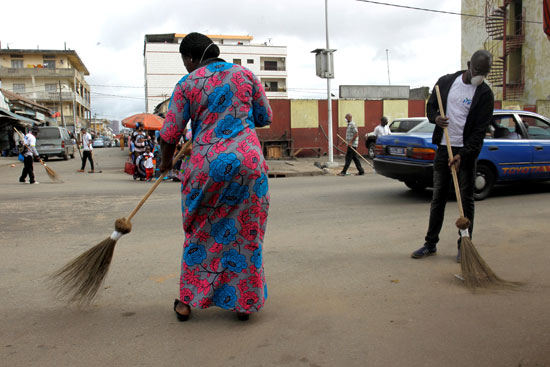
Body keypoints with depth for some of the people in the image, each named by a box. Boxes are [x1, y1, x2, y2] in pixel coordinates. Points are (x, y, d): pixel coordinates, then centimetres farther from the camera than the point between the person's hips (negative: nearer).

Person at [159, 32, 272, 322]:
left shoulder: (187, 84, 2)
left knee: (200, 232, 15)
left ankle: (187, 301, 24)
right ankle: (244, 302, 19)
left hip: (207, 165, -1)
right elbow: (265, 117, 14)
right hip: (248, 161, 2)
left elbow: (170, 133, 3)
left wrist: (166, 162, 21)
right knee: (245, 232, 11)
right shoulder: (245, 74, 8)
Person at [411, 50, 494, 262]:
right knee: (438, 197, 7)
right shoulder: (445, 82, 4)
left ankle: (464, 246, 12)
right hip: (443, 147, 3)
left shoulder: (485, 94, -5)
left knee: (466, 199, 1)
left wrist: (462, 155, -19)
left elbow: (480, 130, -9)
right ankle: (431, 244, 15)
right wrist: (435, 118, -9)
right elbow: (431, 105, 15)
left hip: (466, 151, -3)